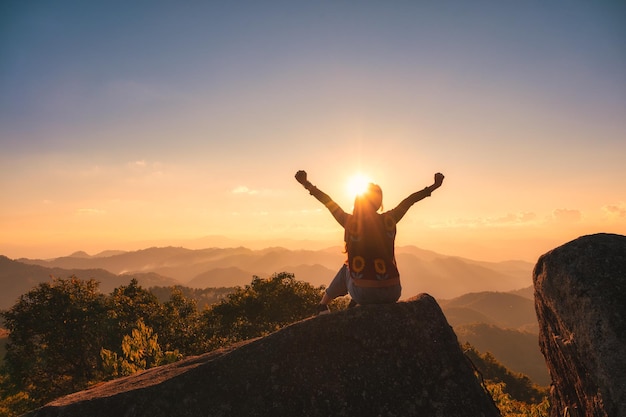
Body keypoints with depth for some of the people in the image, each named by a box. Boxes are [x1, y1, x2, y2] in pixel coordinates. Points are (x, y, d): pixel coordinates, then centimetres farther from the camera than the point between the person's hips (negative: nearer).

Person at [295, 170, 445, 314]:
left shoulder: (350, 222, -7)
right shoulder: (389, 220, -4)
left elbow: (327, 201, 5)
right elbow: (409, 201, 11)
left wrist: (306, 184, 17)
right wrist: (434, 186, 24)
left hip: (362, 294, -1)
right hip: (392, 294, 1)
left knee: (346, 269, 33)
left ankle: (323, 304, 46)